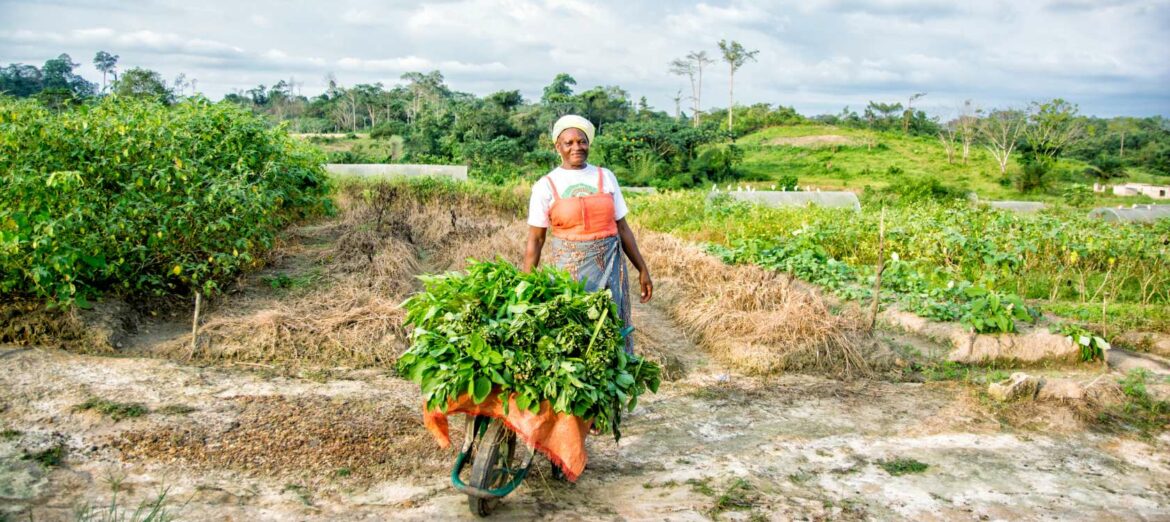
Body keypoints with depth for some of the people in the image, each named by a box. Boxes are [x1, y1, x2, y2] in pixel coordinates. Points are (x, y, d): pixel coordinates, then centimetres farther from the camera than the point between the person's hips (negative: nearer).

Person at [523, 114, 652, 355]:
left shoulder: (606, 177, 6)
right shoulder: (546, 186, -1)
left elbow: (622, 227, 10)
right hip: (569, 270, -2)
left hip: (611, 267, 2)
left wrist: (642, 269, 9)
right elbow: (535, 240, 1)